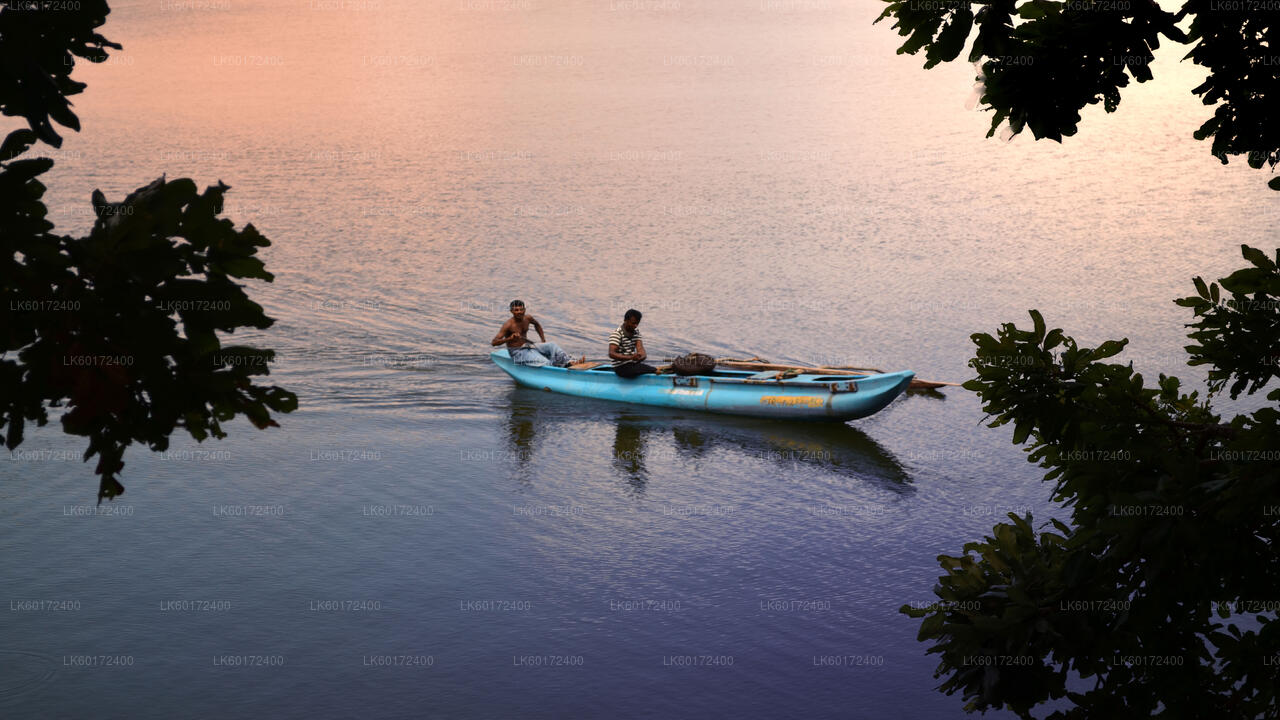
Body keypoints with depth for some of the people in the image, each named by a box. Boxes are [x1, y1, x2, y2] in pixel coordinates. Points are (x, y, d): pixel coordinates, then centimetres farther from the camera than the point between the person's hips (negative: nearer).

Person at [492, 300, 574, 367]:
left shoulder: (528, 318, 2)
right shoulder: (508, 325, -18)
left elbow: (537, 324, 27)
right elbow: (494, 342, -24)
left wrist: (543, 340, 19)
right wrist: (509, 339, -40)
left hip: (528, 346, 7)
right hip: (518, 354, -7)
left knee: (552, 346, -13)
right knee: (545, 362, -27)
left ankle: (569, 363, -24)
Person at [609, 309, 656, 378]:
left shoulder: (636, 331, 10)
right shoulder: (617, 334, -13)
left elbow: (639, 347, -2)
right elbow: (611, 354, -24)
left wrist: (643, 355, -27)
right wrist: (630, 357, -37)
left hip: (634, 364, 7)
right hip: (622, 368, -7)